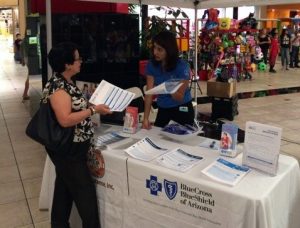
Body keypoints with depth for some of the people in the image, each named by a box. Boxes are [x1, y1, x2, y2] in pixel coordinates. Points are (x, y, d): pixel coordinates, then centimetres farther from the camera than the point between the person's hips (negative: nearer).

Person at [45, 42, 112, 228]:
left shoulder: (66, 83, 8)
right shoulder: (58, 87, -21)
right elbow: (65, 120, -29)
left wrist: (92, 104, 8)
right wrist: (94, 110, -24)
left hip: (70, 148, 10)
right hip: (67, 150, -10)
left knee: (65, 189, 21)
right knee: (85, 192, -1)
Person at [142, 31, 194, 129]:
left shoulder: (182, 66, -21)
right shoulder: (151, 65, -10)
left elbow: (180, 97, -21)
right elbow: (149, 93, -13)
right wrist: (146, 118, -22)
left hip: (182, 109, -3)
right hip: (162, 109, 4)